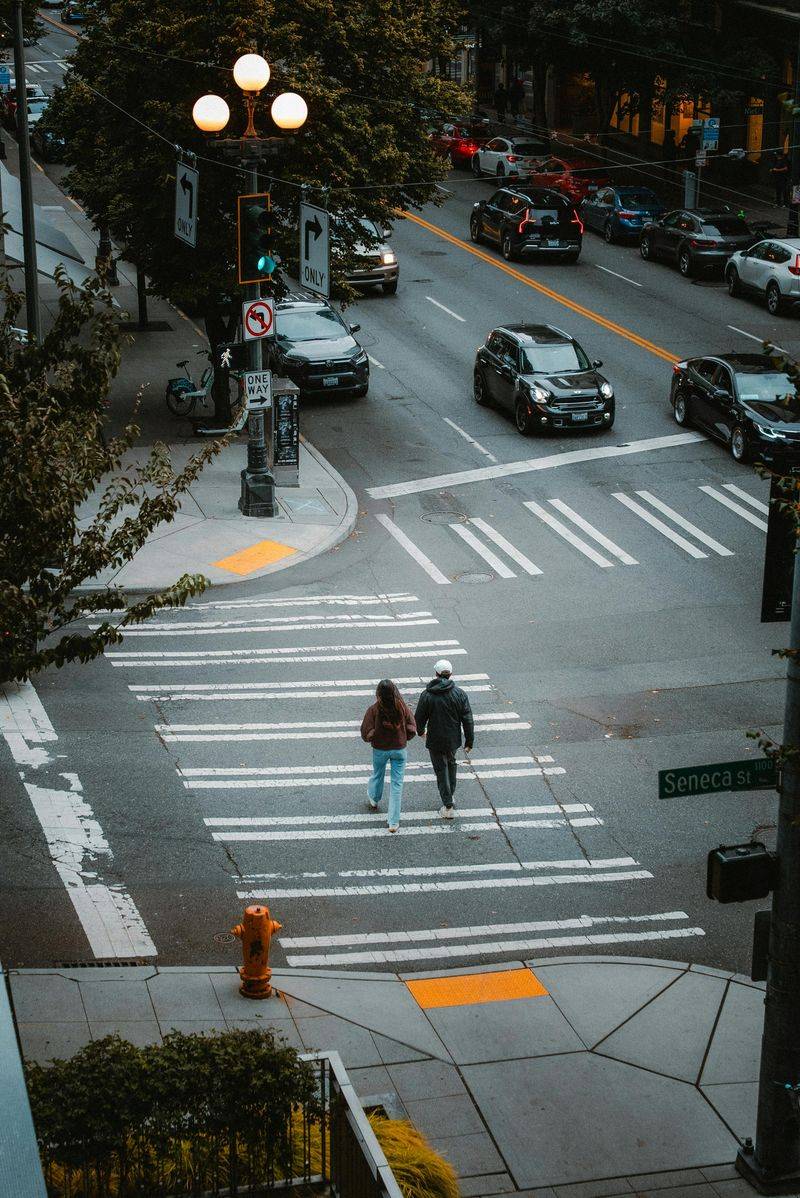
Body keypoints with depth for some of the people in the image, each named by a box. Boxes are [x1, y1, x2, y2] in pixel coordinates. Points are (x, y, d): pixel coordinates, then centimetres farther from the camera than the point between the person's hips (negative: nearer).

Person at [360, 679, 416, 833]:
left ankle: (373, 800, 56)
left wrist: (373, 738, 5)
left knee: (377, 775, 28)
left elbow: (366, 734, -17)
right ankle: (394, 822, 9)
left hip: (379, 750, 0)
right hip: (400, 749, 0)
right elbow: (412, 730, -8)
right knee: (397, 784, 8)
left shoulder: (374, 710, -20)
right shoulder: (403, 708, -14)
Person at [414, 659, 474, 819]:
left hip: (435, 741, -2)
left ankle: (448, 806, 7)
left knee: (441, 770, 9)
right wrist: (469, 741, 2)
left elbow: (419, 718, -5)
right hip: (453, 739, 2)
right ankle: (451, 794, 41)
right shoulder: (459, 694, -11)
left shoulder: (427, 695, -15)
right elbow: (468, 720, -8)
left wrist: (421, 731, 18)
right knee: (451, 763, 28)